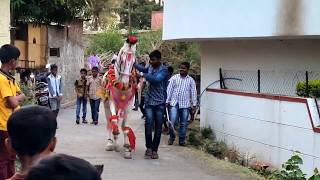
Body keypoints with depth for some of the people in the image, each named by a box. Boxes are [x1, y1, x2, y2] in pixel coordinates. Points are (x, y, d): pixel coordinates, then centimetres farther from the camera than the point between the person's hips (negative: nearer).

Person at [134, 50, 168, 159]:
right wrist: (133, 63, 21)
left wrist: (143, 75, -23)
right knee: (149, 124, -12)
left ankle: (155, 150, 11)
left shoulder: (163, 70, -9)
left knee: (158, 127, 1)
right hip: (149, 101, 3)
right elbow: (143, 69, 32)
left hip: (160, 103, -3)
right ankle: (149, 148, -1)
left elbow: (157, 79, -28)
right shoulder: (150, 67, 8)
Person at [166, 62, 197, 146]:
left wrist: (194, 104, 2)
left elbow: (193, 92, 7)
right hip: (174, 103, -1)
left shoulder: (191, 80, 7)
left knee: (183, 123, 5)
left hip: (185, 105, 1)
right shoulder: (174, 78, 5)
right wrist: (167, 101, 0)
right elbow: (169, 89, 5)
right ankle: (172, 137, 13)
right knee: (172, 122, -10)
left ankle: (182, 140, 17)